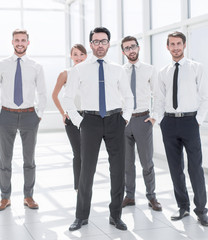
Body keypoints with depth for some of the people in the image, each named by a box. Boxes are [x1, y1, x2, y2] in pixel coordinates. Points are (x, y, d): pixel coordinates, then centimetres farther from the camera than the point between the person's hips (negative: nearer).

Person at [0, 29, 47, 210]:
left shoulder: (36, 67, 2)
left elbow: (42, 94, 8)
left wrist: (39, 114, 1)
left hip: (29, 115, 0)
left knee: (29, 159, 8)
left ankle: (29, 196, 20)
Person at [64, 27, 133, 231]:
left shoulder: (118, 70, 9)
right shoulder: (79, 69, 3)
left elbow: (128, 96, 18)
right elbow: (68, 97, 7)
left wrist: (125, 118, 7)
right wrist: (77, 121, 1)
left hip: (115, 121, 2)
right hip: (91, 121, -2)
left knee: (118, 168, 3)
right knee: (87, 169, 1)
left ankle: (115, 215, 18)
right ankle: (82, 216, 17)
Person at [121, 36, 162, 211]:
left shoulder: (150, 70, 2)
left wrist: (155, 116, -3)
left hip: (143, 119, -2)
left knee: (147, 162, 3)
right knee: (127, 162, 10)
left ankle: (151, 197, 17)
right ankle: (129, 196, 21)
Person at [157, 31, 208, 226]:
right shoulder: (163, 73, 12)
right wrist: (161, 121, 6)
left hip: (189, 120, -3)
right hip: (169, 122, 4)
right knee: (175, 168, 8)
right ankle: (183, 206, 21)